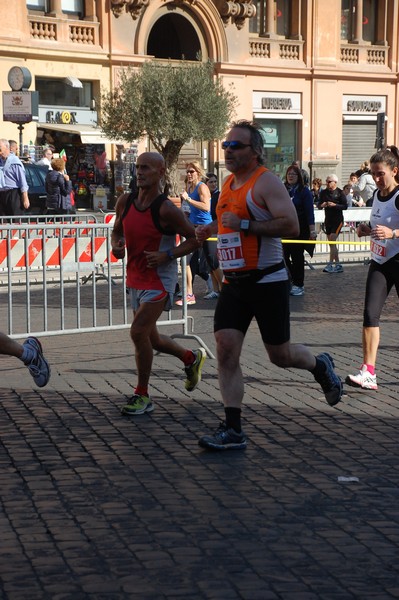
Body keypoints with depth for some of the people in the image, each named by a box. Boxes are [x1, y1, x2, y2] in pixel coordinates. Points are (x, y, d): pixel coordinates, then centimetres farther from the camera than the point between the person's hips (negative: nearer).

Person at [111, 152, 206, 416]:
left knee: (138, 332, -17)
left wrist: (168, 255, -23)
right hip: (136, 278, 8)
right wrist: (117, 245, -6)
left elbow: (194, 239, -11)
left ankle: (142, 396, -2)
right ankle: (192, 358, 44)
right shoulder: (125, 201, 0)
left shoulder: (166, 209, -18)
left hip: (160, 278, -7)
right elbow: (117, 230, 16)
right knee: (151, 338, 17)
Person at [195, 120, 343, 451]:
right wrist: (212, 229, 11)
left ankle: (321, 365, 39)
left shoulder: (266, 182, -12)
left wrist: (243, 224, -25)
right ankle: (233, 430, -3)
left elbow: (291, 226, -23)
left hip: (267, 282, -6)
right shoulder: (228, 184, 12)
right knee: (226, 351, -6)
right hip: (233, 284, 7)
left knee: (280, 355, 5)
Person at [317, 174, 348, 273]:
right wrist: (322, 205, -13)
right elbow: (318, 204, 9)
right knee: (331, 243, 9)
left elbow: (345, 206, -8)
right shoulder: (323, 192, 7)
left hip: (338, 220, -6)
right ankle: (338, 265, 16)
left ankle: (330, 264, -16)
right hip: (328, 220, 6)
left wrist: (334, 205, -21)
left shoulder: (340, 193, -5)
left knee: (332, 241, -15)